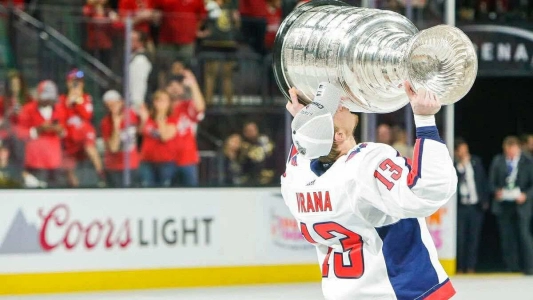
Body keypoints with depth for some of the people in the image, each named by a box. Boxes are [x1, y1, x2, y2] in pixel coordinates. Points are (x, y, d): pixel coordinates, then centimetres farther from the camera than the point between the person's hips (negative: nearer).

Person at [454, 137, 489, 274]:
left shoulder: (476, 162, 7)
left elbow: (484, 181, 12)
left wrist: (485, 200, 8)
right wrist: (460, 166, -17)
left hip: (476, 206, 3)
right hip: (460, 206, -3)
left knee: (473, 238, 4)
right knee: (460, 238, -3)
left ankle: (471, 267, 9)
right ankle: (460, 267, 6)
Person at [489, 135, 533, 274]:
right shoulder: (498, 161, 7)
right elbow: (492, 181, 10)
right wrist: (496, 191, -11)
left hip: (521, 204, -3)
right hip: (503, 204, 3)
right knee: (507, 237, 2)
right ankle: (511, 267, 8)